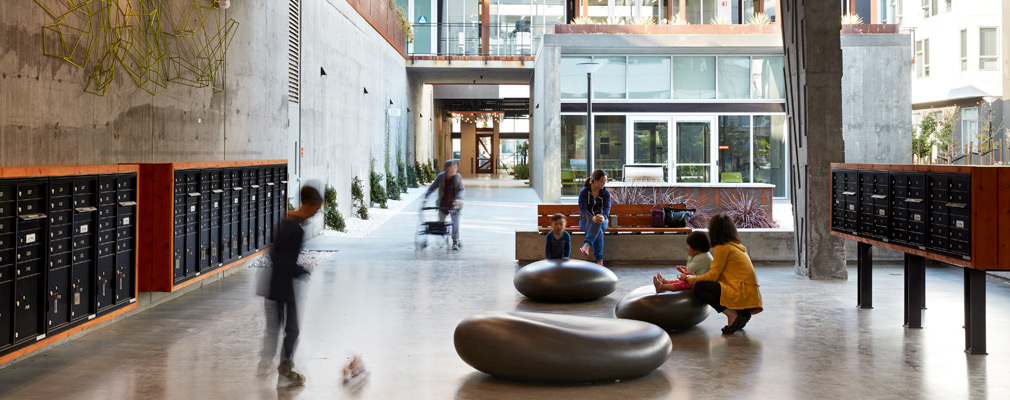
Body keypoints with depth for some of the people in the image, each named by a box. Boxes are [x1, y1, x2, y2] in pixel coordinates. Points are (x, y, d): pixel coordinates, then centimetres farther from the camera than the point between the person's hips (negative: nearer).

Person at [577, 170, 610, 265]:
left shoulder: (606, 193, 1)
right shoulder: (584, 192, -8)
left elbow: (607, 208, -13)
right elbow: (583, 209, -18)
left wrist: (603, 217, -39)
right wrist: (593, 218, -40)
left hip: (602, 220, 1)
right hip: (586, 220, -1)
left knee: (599, 223, -39)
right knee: (599, 231, -36)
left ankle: (587, 245, -57)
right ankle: (599, 259, -44)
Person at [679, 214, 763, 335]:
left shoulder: (722, 248, -7)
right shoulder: (737, 246, 18)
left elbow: (712, 276, -8)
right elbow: (717, 273, 24)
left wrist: (688, 279, 4)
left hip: (744, 295, -9)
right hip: (753, 295, 9)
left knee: (698, 287, -12)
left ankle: (733, 316, -13)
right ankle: (741, 315, 10)